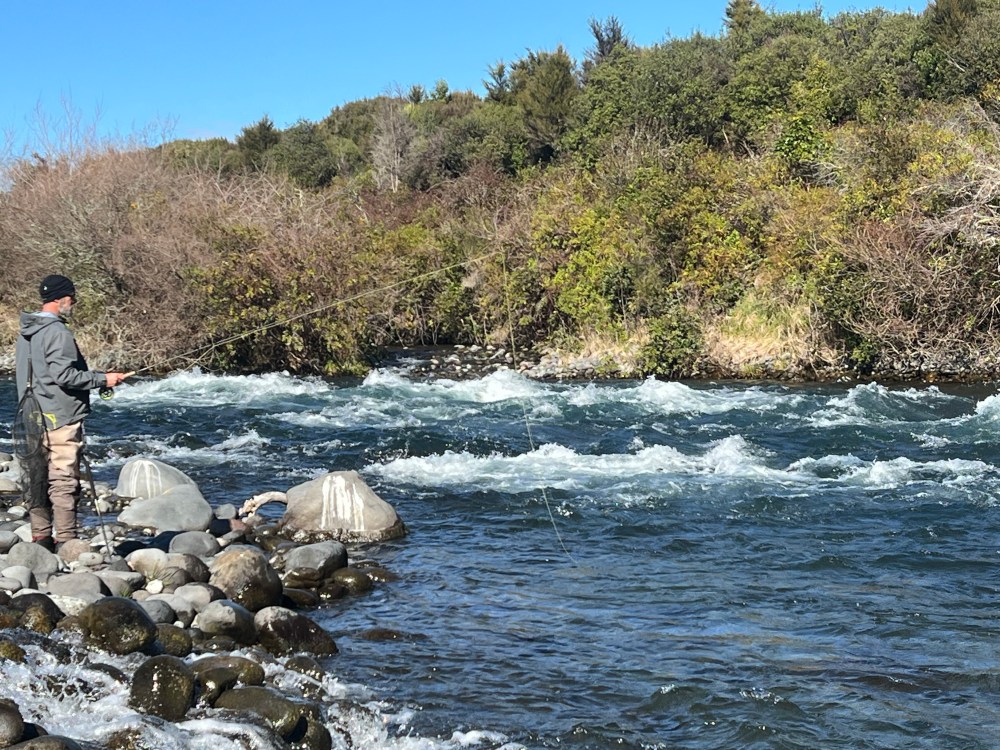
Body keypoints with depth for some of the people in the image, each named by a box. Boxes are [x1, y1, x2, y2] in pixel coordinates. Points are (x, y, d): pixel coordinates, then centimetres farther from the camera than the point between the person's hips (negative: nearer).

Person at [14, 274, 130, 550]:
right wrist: (103, 379, -12)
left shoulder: (27, 332, 14)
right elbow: (64, 376, -21)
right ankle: (66, 541, -3)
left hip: (34, 419, 9)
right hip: (61, 418, -9)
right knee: (64, 481, -5)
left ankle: (40, 538, 16)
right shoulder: (58, 333, -16)